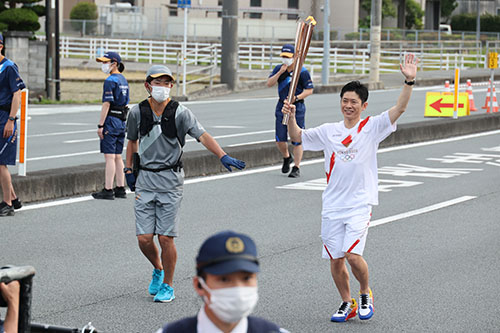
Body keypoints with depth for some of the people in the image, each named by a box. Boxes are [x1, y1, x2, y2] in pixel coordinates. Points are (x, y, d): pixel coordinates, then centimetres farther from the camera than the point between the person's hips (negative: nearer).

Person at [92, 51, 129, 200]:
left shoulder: (110, 81, -13)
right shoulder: (123, 80, 14)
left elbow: (106, 104, -17)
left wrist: (100, 125, -16)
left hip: (111, 120, -9)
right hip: (122, 121, 9)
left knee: (109, 157, -7)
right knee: (118, 157, 12)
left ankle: (108, 190, -8)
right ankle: (120, 189, 13)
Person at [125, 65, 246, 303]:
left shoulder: (180, 113, -6)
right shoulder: (137, 112, 2)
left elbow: (202, 136, -17)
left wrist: (223, 156, -31)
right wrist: (129, 170, 15)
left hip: (170, 180, -2)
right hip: (145, 179, 2)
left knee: (166, 238, -5)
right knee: (144, 239, -1)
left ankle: (167, 286, 15)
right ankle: (158, 270, 31)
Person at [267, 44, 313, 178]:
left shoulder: (302, 71, -8)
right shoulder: (278, 69, 5)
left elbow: (309, 90, -7)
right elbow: (269, 84, -5)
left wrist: (296, 98, -22)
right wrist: (280, 72, -17)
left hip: (297, 107, -4)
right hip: (282, 106, 4)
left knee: (297, 140, -4)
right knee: (280, 139, 3)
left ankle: (296, 168, 4)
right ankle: (287, 158, 32)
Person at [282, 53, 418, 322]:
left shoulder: (371, 127, -2)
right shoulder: (329, 131, 8)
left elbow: (399, 109, -13)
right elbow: (298, 137, 15)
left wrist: (409, 81, -27)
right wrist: (291, 117, -5)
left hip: (360, 204, -4)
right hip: (332, 206, 4)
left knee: (353, 254, -17)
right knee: (335, 260, 6)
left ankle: (365, 293, 10)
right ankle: (347, 303, 25)